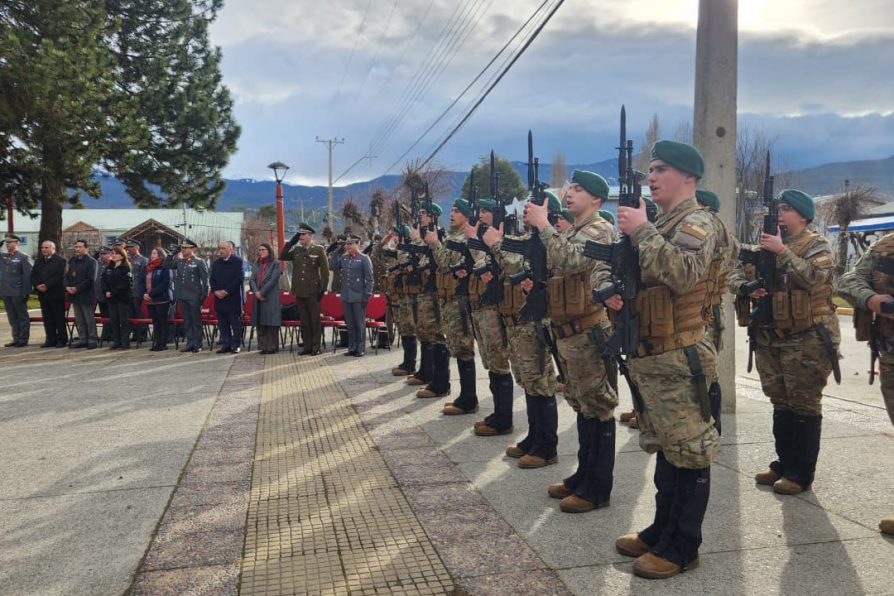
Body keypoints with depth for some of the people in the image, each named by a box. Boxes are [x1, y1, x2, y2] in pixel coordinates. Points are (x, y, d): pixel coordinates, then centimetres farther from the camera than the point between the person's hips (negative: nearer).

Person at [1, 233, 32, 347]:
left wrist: (26, 293, -13)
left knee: (22, 317, 3)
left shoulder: (23, 258, -5)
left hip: (18, 294, -6)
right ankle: (16, 339, 18)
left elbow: (27, 276, -9)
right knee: (12, 317, 11)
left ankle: (23, 339, 8)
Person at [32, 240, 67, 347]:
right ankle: (51, 339, 13)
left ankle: (62, 340, 5)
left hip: (56, 295, -6)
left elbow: (59, 276, -15)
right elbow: (33, 276, 12)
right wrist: (37, 285, -7)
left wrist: (47, 285, -18)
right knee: (47, 319, 8)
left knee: (59, 318, -1)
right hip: (43, 294, 6)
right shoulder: (38, 262, 17)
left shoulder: (60, 261, -5)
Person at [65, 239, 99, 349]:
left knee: (89, 319, -2)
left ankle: (92, 340, 4)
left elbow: (91, 279, -14)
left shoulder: (91, 261, -7)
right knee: (79, 320, 10)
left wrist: (77, 288, -16)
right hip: (74, 295, 7)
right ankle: (82, 339, 16)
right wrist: (67, 286, -3)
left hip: (86, 295, -7)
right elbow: (67, 275, 17)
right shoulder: (72, 261, 15)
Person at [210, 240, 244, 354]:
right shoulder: (216, 263, 15)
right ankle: (226, 344, 13)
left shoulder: (237, 261, -4)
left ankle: (236, 345, 8)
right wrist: (215, 291, -4)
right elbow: (212, 279, 15)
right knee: (223, 324, 7)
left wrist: (226, 291, -15)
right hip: (219, 298, 5)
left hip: (233, 298, -5)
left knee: (235, 323, 1)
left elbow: (239, 279, -11)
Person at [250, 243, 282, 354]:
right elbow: (252, 280, 6)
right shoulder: (256, 265, 16)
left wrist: (262, 292, -13)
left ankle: (273, 347, 0)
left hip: (271, 298, -5)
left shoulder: (275, 264, -1)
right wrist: (256, 292, -10)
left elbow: (273, 280, -11)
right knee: (260, 324, 5)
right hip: (258, 298, 6)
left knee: (271, 323, -5)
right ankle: (263, 346, 10)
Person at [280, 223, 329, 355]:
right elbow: (282, 257, 8)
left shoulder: (319, 250, -2)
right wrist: (290, 243, 0)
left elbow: (325, 270, -3)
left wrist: (322, 289, -8)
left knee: (315, 320, 2)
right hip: (299, 291, 4)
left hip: (313, 291, -4)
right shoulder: (296, 250, 10)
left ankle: (316, 347, 9)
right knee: (304, 320, 9)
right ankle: (307, 346, 17)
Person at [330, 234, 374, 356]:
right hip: (346, 296, 5)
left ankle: (360, 349, 12)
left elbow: (369, 279, -7)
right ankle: (352, 348, 20)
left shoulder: (364, 259, -5)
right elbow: (332, 267, 4)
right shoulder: (343, 258, 10)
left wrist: (366, 296, -12)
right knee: (349, 324, 11)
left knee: (360, 324, 3)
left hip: (358, 297, -5)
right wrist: (338, 252, 1)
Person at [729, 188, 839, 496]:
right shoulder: (766, 244, 12)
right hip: (770, 338, 6)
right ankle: (784, 464, 26)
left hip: (807, 340, -6)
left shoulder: (817, 245, -5)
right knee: (780, 404, 14)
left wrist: (783, 251, -25)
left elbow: (814, 277, -24)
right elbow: (736, 275, 8)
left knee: (803, 406, 1)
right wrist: (746, 288, -14)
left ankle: (801, 473, 10)